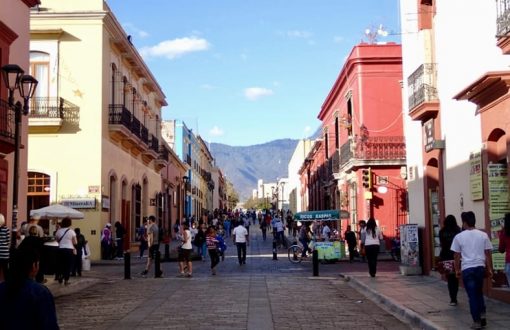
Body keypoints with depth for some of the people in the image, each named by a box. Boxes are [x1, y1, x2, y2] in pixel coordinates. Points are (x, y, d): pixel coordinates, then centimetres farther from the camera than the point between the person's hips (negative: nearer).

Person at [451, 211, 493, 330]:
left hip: (467, 269, -2)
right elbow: (488, 253, 4)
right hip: (480, 267, 3)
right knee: (479, 293, 21)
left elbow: (456, 256, 2)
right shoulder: (483, 235, 1)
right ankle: (482, 315, 14)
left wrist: (457, 270, 12)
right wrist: (489, 269, 13)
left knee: (472, 295, 4)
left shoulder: (459, 237, -3)